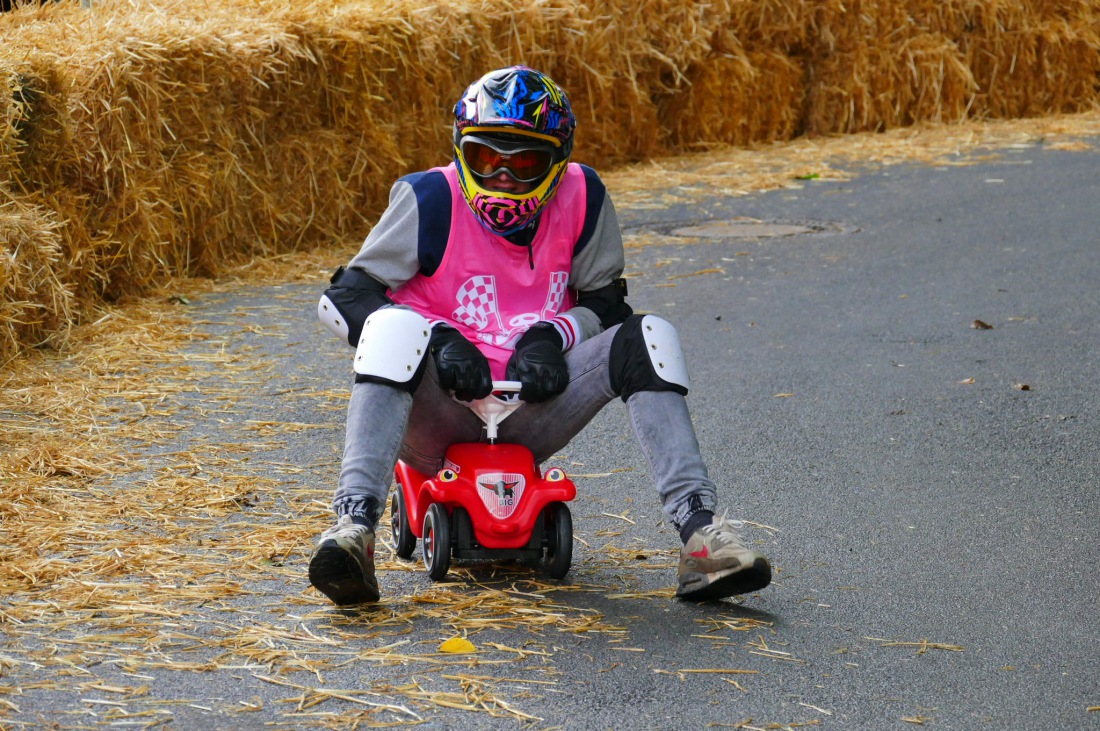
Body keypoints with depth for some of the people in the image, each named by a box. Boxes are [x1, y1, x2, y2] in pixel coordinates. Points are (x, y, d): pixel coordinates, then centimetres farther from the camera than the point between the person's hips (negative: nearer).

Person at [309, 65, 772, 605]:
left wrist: (552, 335, -12)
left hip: (531, 413, 3)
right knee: (397, 328, -34)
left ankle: (698, 532, -26)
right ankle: (354, 526, -45)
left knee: (647, 339, -17)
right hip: (435, 416, -3)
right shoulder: (432, 199, -6)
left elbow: (604, 300, 11)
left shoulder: (581, 197, 3)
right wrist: (438, 339, -22)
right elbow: (345, 297, -7)